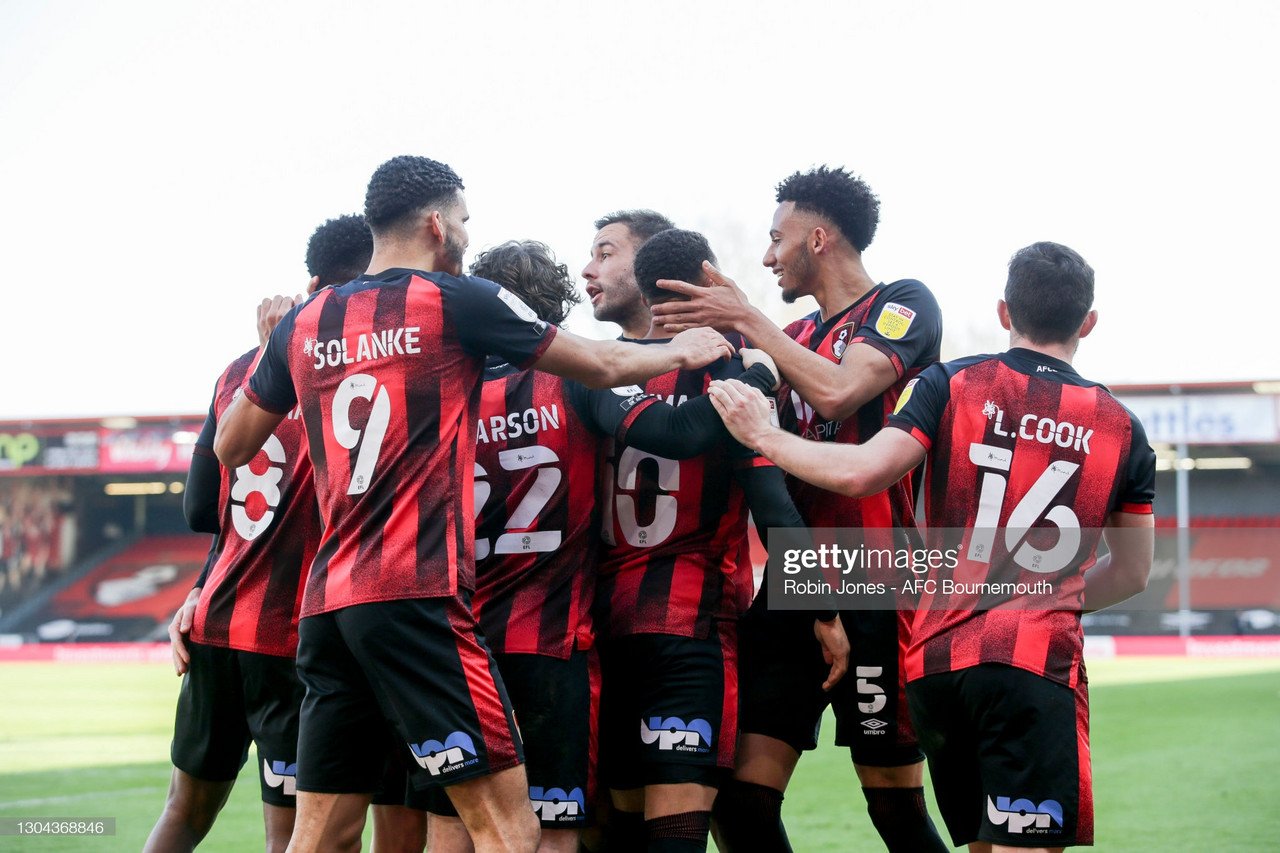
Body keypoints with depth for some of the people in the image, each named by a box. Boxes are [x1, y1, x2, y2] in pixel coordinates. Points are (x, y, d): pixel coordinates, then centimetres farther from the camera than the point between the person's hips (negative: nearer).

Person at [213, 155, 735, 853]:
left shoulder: (304, 323, 14)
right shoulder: (457, 301, 0)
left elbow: (229, 447, 25)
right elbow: (604, 366, 11)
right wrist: (682, 352, 30)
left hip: (326, 600, 6)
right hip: (418, 596, -6)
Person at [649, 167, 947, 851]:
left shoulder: (904, 305, -2)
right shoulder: (798, 335, 21)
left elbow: (836, 391, -19)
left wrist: (746, 320, -11)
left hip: (876, 588, -7)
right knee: (742, 795, -3)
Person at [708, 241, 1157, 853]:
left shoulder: (953, 384, 4)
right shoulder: (1121, 428, 9)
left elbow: (862, 473, -9)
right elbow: (1131, 574, 18)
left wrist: (764, 437, 5)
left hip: (935, 659, 3)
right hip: (1037, 664, -3)